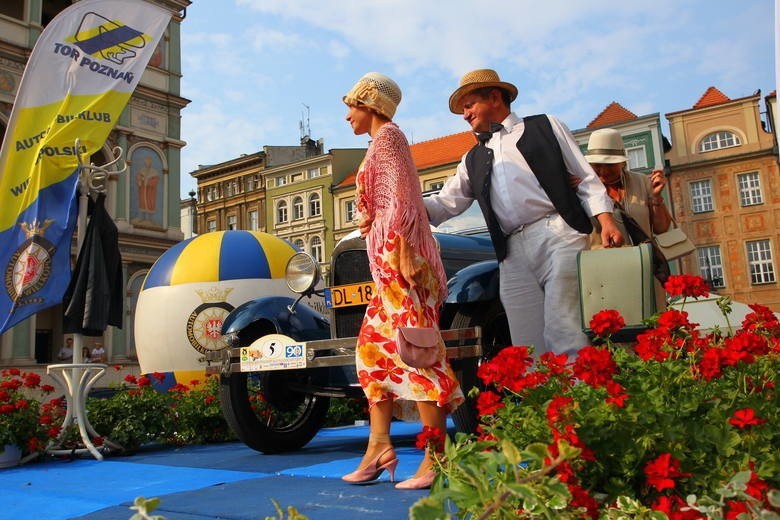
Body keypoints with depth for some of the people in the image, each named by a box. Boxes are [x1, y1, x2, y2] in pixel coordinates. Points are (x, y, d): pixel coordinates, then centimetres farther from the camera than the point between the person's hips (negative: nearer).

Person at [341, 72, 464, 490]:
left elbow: (401, 197, -13)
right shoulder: (382, 140, 25)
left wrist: (403, 251, -21)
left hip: (398, 252, -10)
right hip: (388, 258, 10)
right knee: (372, 344, 7)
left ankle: (437, 457, -12)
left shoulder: (387, 134, -1)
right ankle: (379, 445, 9)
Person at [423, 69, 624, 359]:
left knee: (564, 337, -17)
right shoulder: (473, 161, 26)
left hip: (558, 236, -4)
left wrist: (606, 221, -2)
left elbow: (586, 177, 11)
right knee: (529, 351, -4)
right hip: (513, 255, 4)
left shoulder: (544, 127, 16)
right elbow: (445, 203, 17)